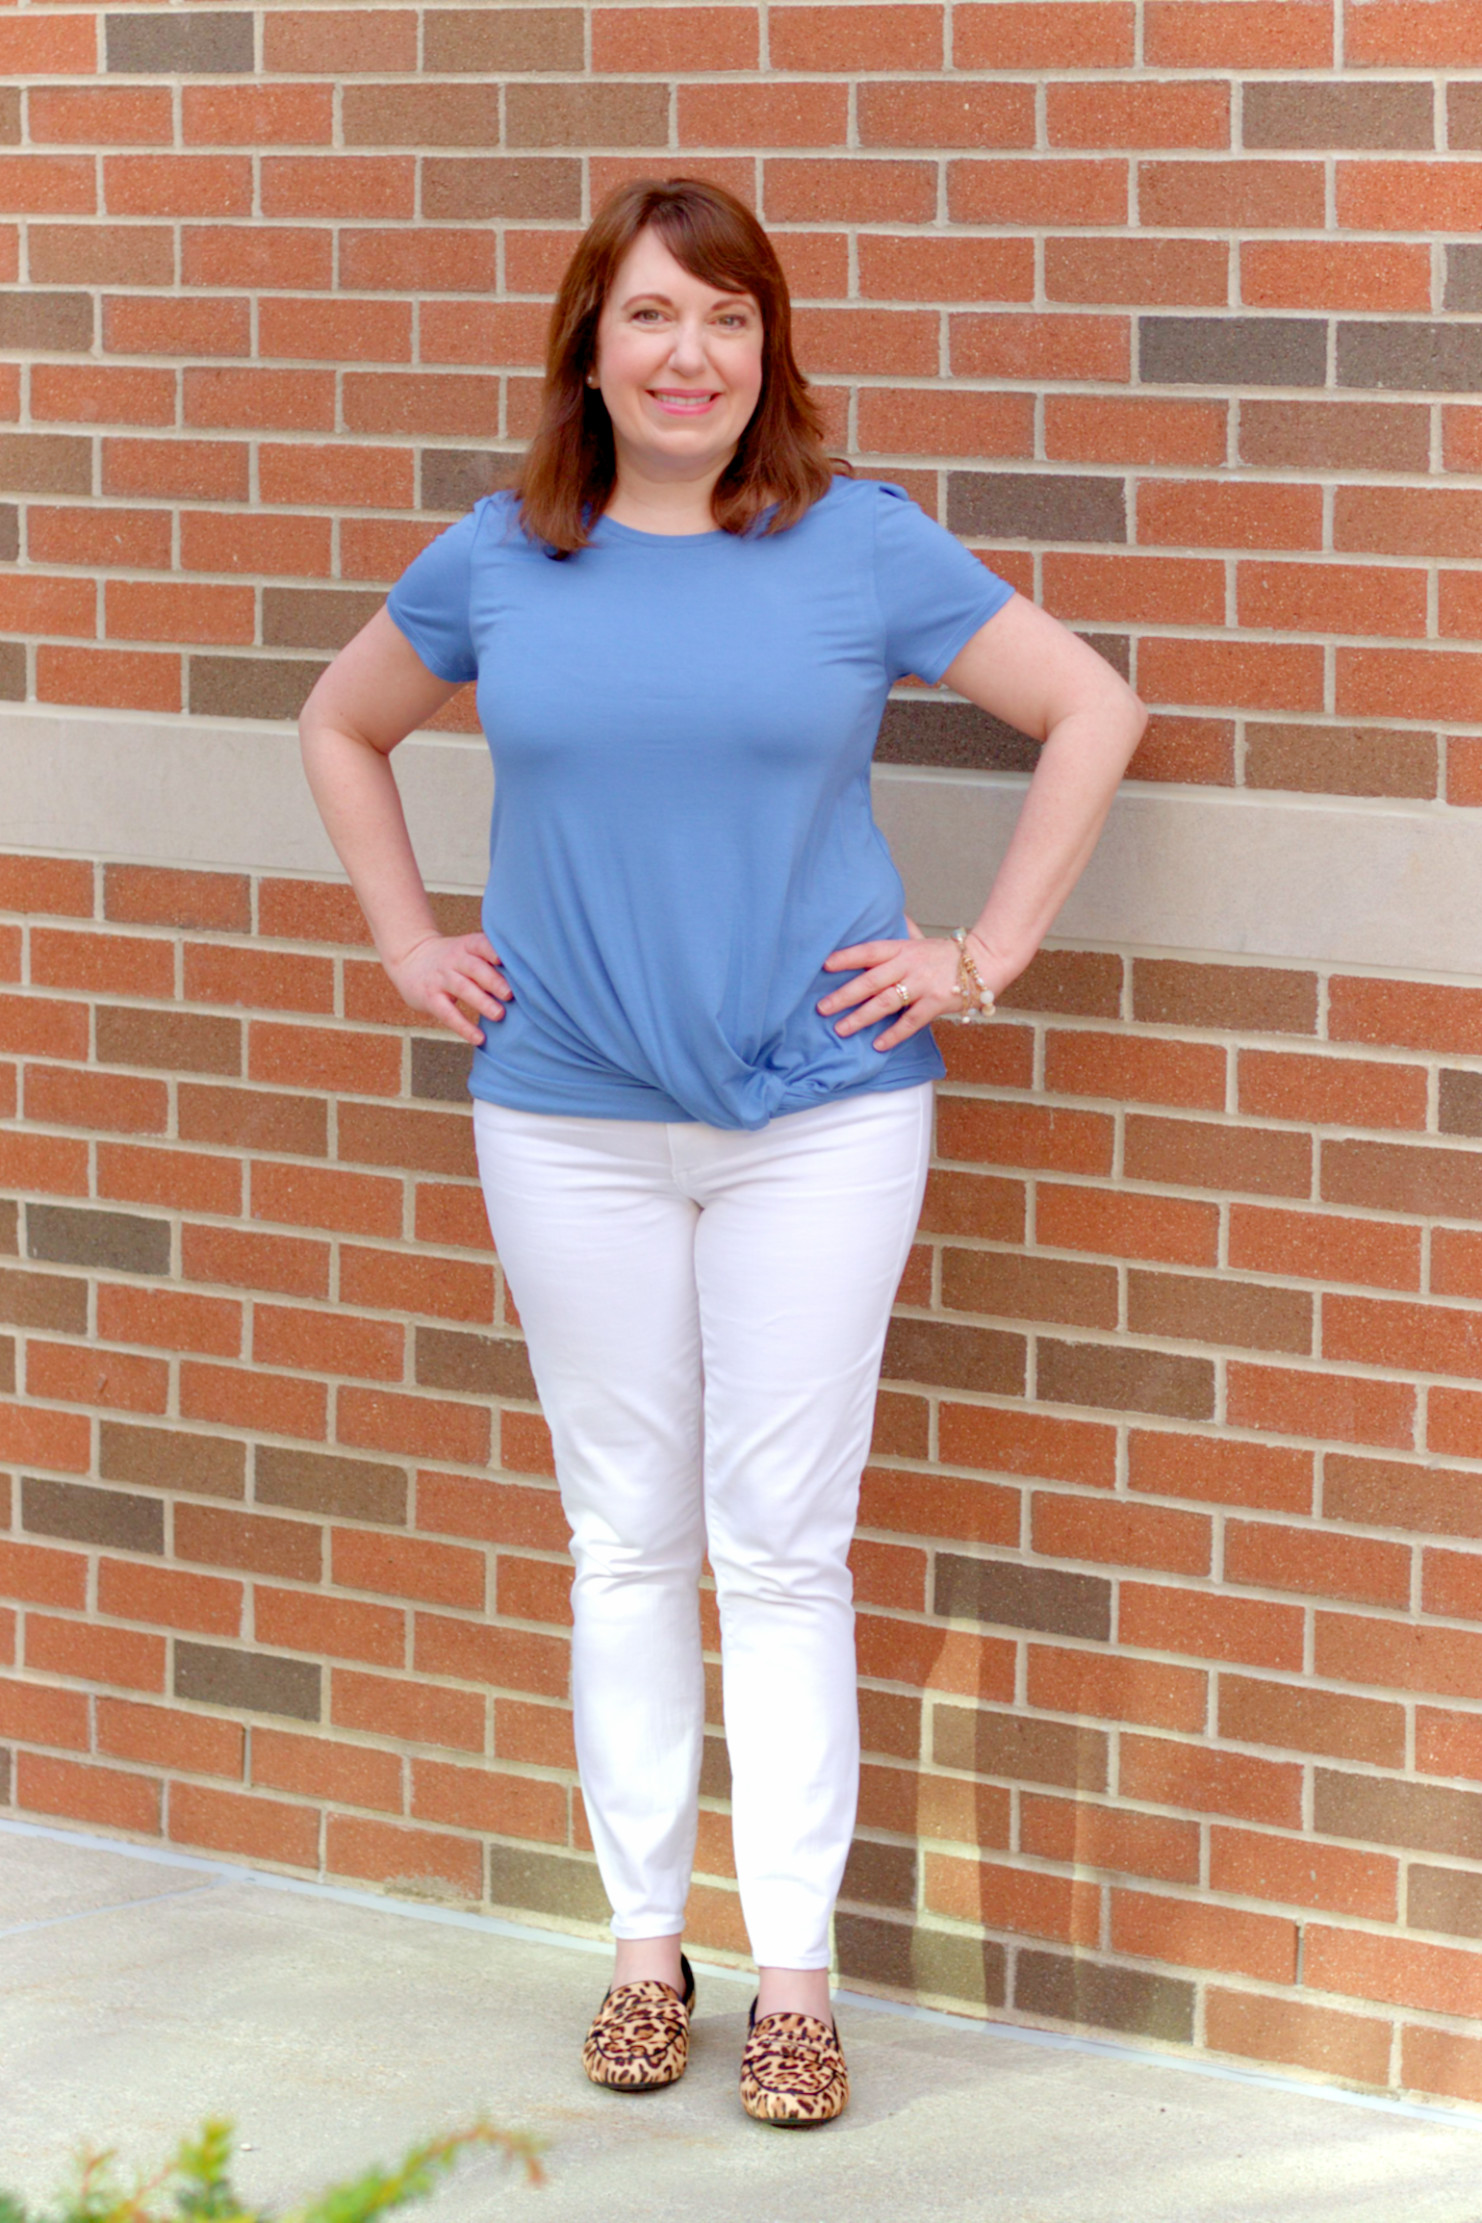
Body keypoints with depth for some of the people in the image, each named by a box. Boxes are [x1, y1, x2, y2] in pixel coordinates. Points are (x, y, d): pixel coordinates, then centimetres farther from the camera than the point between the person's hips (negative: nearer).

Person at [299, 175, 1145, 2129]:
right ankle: (648, 1943, 20)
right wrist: (410, 947, 10)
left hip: (820, 1110, -2)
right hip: (570, 1122, 2)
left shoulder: (863, 547, -3)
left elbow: (1094, 709, 3)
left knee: (783, 1546, 0)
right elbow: (341, 729, 19)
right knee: (626, 1540, 9)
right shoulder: (499, 564, 3)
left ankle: (795, 1973, 8)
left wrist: (985, 957, -1)